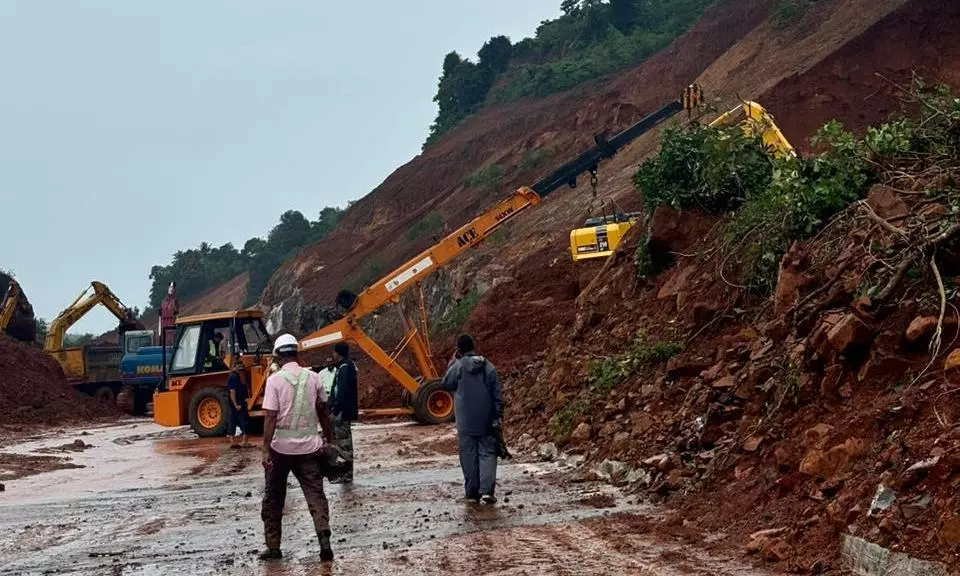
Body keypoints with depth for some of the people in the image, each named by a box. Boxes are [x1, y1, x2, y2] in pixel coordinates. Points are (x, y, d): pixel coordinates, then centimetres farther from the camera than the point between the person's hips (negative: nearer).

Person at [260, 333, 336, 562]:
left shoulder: (275, 380, -8)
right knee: (315, 494, 2)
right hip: (309, 446, 2)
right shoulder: (312, 377, 2)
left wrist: (266, 450, -13)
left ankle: (273, 547, 17)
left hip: (281, 447, -2)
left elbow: (270, 417, -13)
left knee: (273, 499, 13)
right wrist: (329, 439, 19)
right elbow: (323, 412, 9)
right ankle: (324, 537, -18)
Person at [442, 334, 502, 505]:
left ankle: (472, 492, 11)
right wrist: (498, 417, 10)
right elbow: (497, 395, 2)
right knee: (488, 453, 3)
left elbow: (446, 384, 8)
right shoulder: (489, 367, 0)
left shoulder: (458, 366, -9)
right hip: (487, 421, 2)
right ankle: (487, 491, -10)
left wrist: (453, 361, 9)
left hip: (465, 422, -1)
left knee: (469, 455, 7)